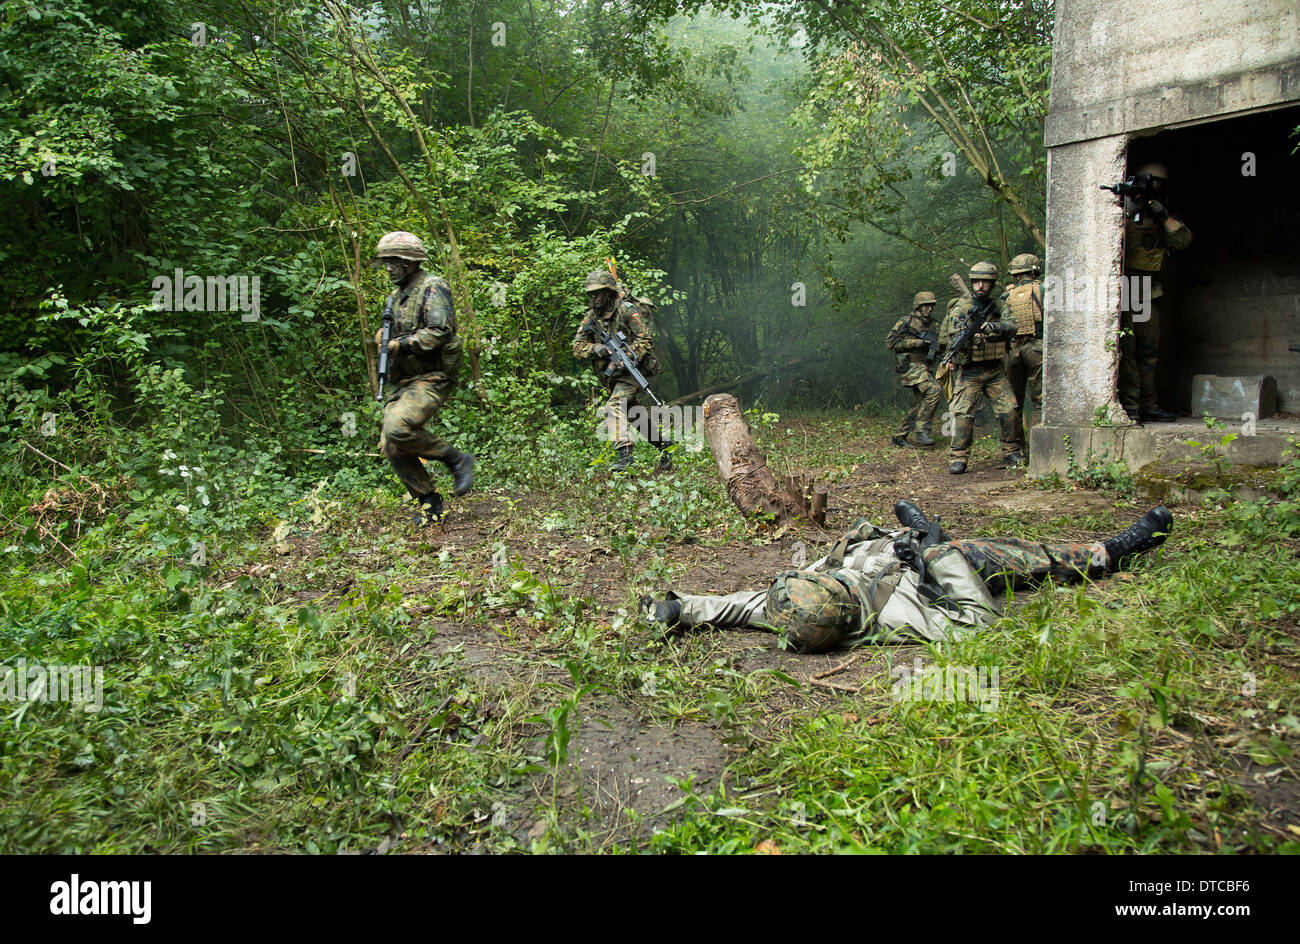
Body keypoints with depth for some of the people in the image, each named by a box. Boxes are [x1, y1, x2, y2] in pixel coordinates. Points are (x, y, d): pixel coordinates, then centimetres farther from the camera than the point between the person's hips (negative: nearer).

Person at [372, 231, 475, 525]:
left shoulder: (432, 288, -8)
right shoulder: (397, 295, 19)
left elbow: (441, 331, -20)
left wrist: (402, 344, -18)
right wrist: (385, 338, 6)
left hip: (432, 379, -9)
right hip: (403, 380, 9)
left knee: (398, 429, -28)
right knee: (391, 446, 0)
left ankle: (455, 459, -8)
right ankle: (429, 503, 12)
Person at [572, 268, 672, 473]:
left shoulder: (627, 310, -11)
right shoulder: (591, 318, 7)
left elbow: (645, 340, -16)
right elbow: (577, 348, 3)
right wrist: (596, 348, -18)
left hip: (632, 371, -7)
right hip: (612, 377, 7)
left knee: (615, 405, -26)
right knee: (641, 415, 14)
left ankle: (625, 454, -31)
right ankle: (663, 445, 31)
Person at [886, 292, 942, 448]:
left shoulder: (933, 326, 18)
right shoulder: (905, 322, -1)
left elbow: (940, 344, 14)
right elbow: (891, 342, -9)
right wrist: (918, 342, -13)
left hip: (924, 367, 8)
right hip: (910, 365, -7)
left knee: (920, 404, 5)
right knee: (933, 390, -24)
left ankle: (899, 436, 16)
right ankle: (921, 431, -20)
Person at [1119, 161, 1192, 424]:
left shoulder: (1164, 216, 15)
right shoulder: (1123, 210, 1)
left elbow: (1183, 240, -1)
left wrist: (1162, 214, -10)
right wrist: (1129, 210, -21)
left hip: (1149, 293, 6)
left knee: (1149, 351, 8)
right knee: (1125, 348, -10)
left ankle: (1149, 406, 15)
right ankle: (1130, 407, -9)